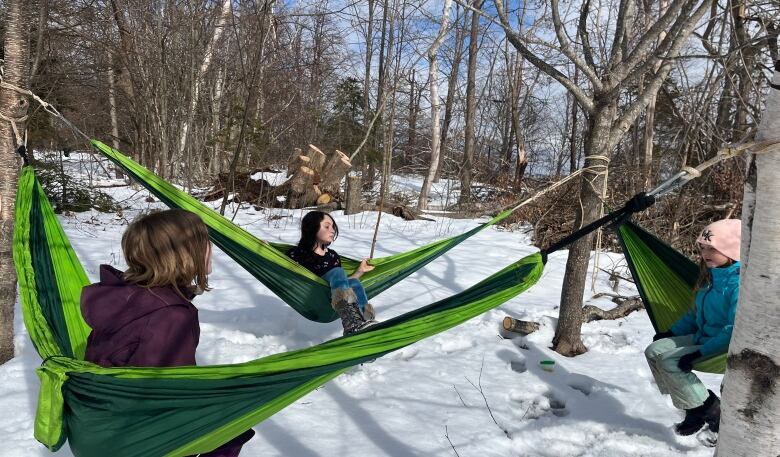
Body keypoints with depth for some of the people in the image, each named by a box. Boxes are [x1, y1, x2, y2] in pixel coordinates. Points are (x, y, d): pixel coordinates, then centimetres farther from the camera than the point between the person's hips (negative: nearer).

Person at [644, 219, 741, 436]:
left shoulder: (738, 282, -22)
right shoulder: (711, 275, 6)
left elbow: (735, 329, -28)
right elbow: (696, 313, 18)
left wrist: (702, 352, -28)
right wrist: (671, 332, 13)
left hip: (722, 348, -9)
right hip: (701, 337, 9)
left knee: (669, 361, -23)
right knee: (654, 351, -1)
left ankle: (707, 408, -5)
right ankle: (696, 405, 5)